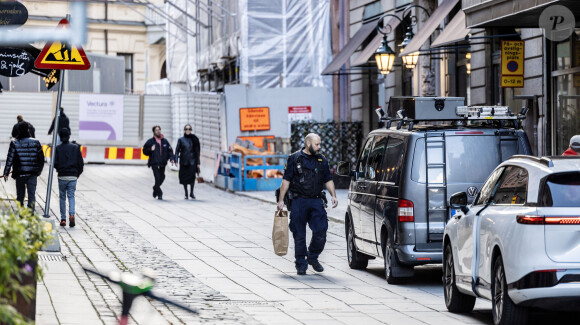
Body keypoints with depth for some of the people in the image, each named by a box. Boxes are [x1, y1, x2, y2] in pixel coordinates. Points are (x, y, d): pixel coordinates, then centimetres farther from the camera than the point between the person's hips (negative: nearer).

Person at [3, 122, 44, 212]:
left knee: (20, 195, 13)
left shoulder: (14, 143, -5)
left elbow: (10, 159, -5)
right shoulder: (36, 142, 0)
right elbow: (41, 158, 5)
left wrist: (6, 173, 0)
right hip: (32, 174, 0)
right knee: (32, 194, 1)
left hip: (19, 173, 0)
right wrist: (39, 170, 19)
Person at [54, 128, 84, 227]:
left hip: (62, 177, -1)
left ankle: (63, 219, 11)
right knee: (71, 196, 7)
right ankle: (71, 214, -18)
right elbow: (81, 163, 0)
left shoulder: (58, 148, -5)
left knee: (62, 197, 12)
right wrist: (78, 173, 15)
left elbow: (55, 163, -9)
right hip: (73, 176, 1)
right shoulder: (76, 147, 0)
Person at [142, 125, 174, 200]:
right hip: (154, 163, -4)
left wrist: (172, 158, -3)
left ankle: (155, 188, 37)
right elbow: (145, 151, 5)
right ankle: (159, 194, -6)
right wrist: (150, 150, -14)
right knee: (157, 178, -11)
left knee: (162, 177, 10)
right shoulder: (150, 141, 2)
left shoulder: (165, 141, 10)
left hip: (162, 163, 4)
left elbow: (170, 150, 12)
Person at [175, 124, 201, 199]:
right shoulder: (181, 140, 5)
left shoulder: (194, 139, 6)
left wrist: (198, 162, 3)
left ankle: (191, 193, 0)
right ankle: (186, 194, 13)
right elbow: (177, 150, 2)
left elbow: (197, 151, 8)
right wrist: (176, 160, -10)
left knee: (192, 176, -15)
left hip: (192, 161, -1)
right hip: (183, 161, 1)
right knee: (184, 178, 0)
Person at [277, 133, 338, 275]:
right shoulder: (294, 159, 1)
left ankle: (312, 257, 15)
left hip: (316, 201, 3)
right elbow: (286, 180, 1)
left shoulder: (322, 160, 12)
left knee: (321, 231, -8)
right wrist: (281, 200, -3)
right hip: (299, 201, -3)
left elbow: (328, 180, 18)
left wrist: (333, 195, 3)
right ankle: (301, 265, 10)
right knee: (299, 235, 1)